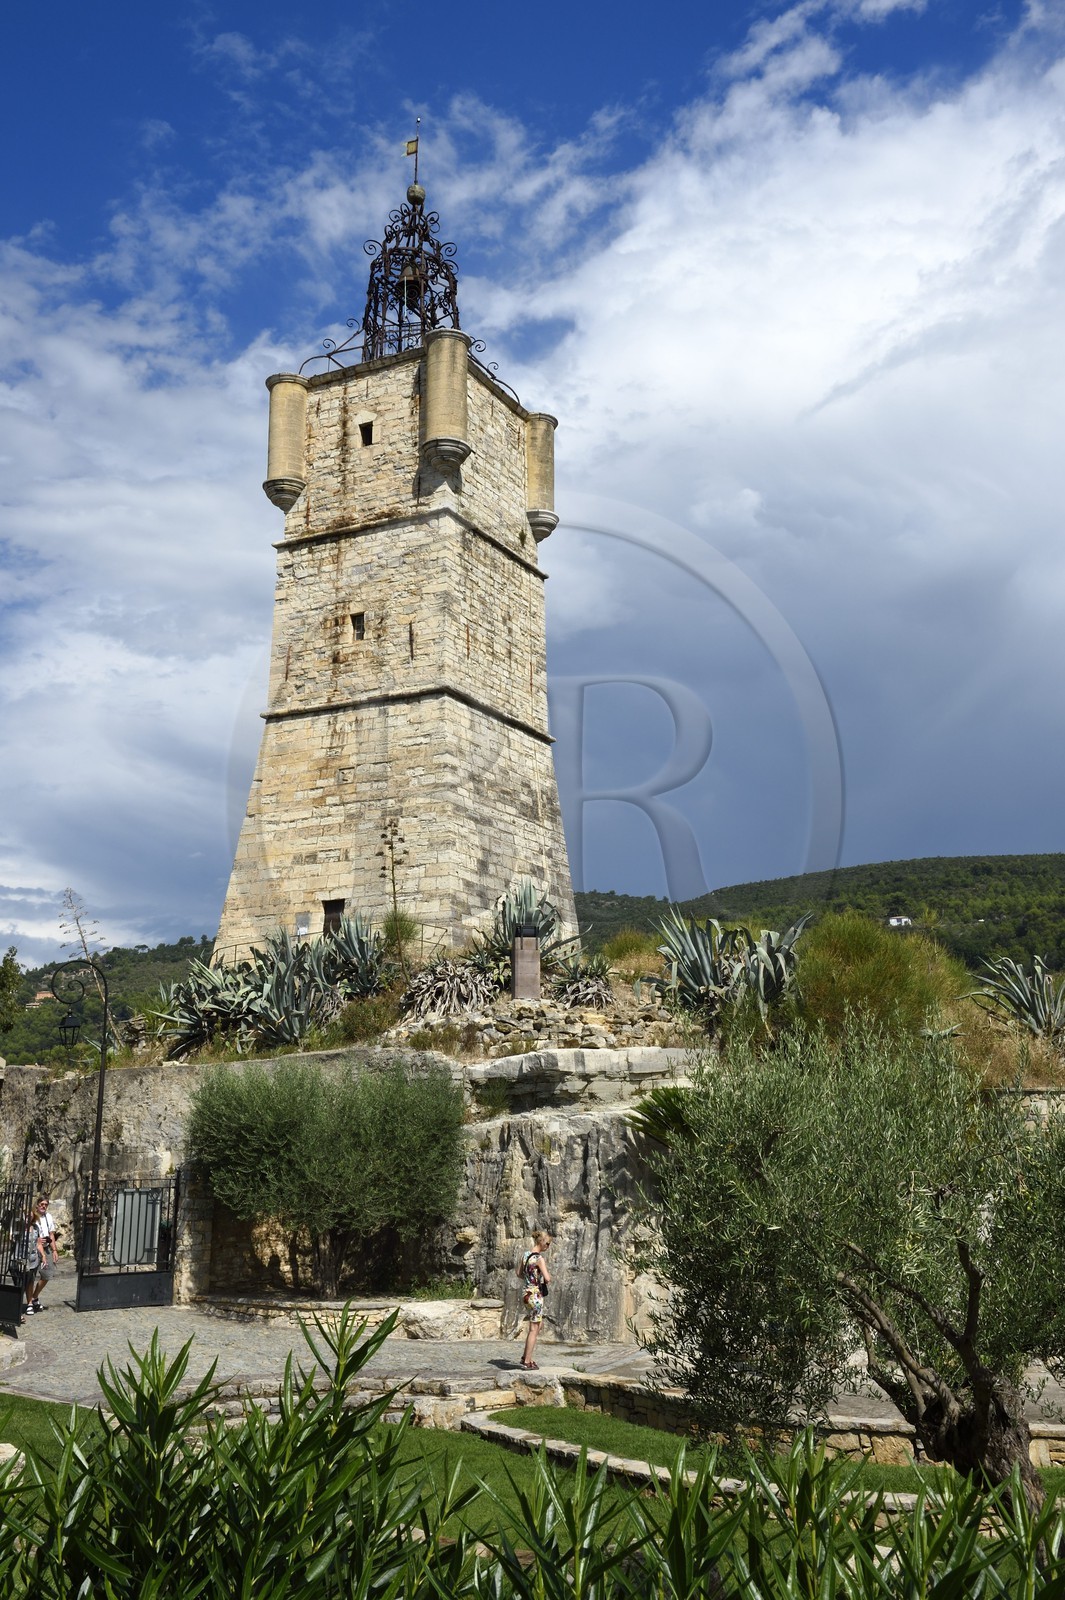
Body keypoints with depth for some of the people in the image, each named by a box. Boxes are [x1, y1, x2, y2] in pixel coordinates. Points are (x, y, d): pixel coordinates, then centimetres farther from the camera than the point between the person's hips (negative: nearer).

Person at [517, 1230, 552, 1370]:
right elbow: (547, 1279, -24)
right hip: (536, 1296, -8)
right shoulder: (539, 1258, -18)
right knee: (533, 1329, 2)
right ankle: (527, 1362, 7)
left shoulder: (524, 1254, 6)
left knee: (537, 1327, 22)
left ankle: (525, 1357, 25)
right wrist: (547, 1274, -3)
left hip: (527, 1294, 8)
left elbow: (519, 1274, 16)